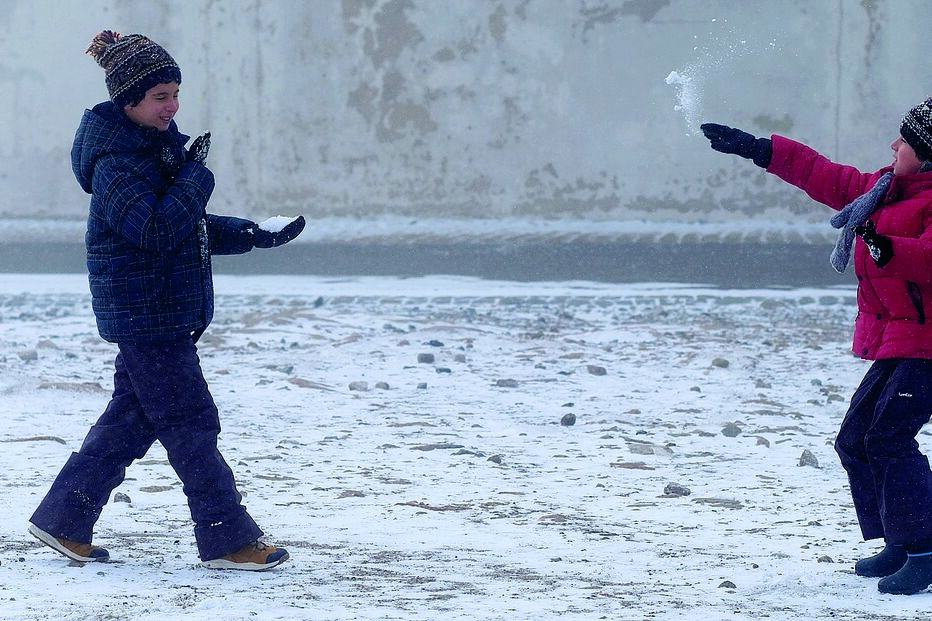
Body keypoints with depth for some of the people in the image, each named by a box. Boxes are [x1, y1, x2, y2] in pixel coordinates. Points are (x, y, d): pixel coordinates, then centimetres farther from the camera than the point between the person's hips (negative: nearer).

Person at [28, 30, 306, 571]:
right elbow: (159, 231, -30)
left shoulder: (161, 144, 11)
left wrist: (252, 235, 10)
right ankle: (229, 541, 1)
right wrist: (196, 175, -21)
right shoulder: (115, 161, -19)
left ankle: (63, 521, 22)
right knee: (190, 421, -5)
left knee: (134, 416, 14)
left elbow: (191, 227, 21)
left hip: (172, 311, 10)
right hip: (146, 314, -10)